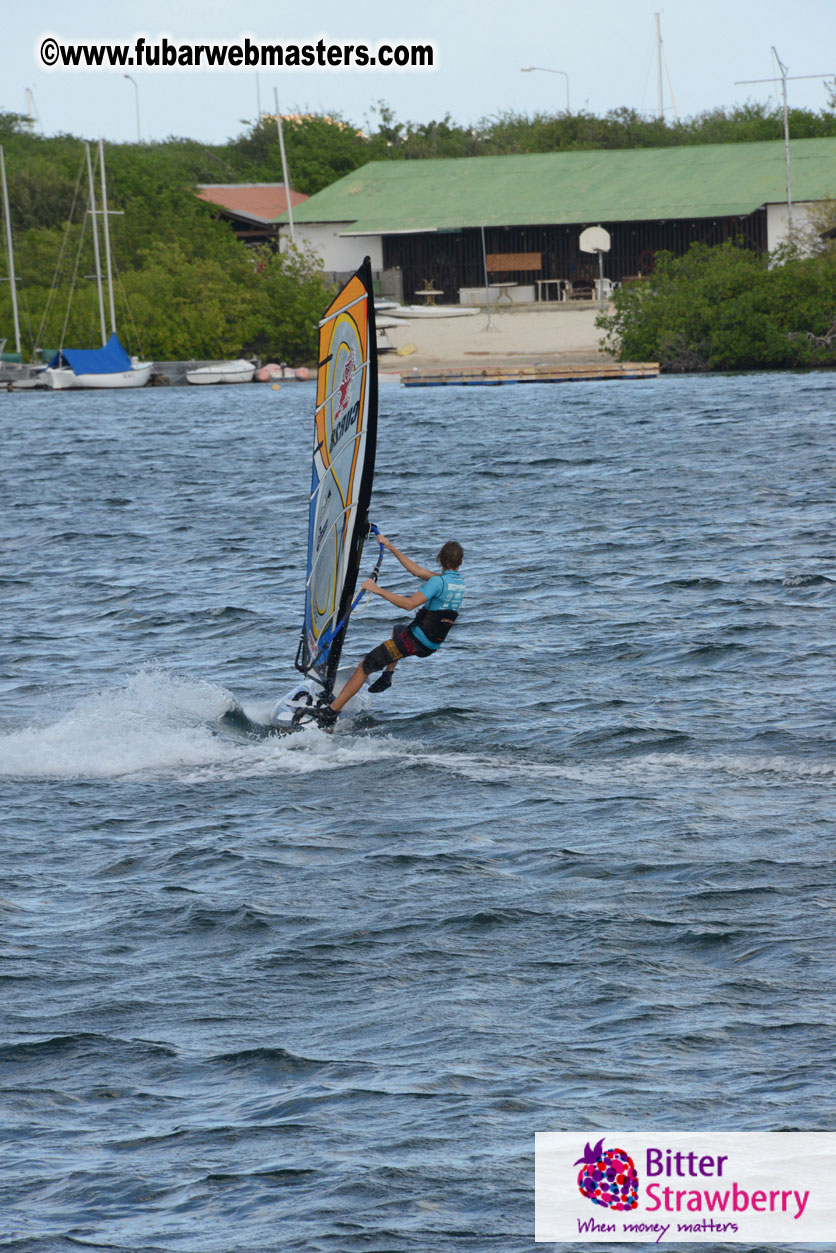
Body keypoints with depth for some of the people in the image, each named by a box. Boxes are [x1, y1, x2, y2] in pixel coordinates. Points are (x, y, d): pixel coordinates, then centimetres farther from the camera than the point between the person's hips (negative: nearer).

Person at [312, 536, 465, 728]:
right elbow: (417, 571, 10)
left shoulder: (439, 582, -20)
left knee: (365, 667, -2)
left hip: (414, 641, -8)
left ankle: (331, 712, -4)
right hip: (431, 646, 8)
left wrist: (378, 590, -28)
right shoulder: (460, 583, 7)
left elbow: (410, 603, -31)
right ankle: (387, 675, 27)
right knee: (399, 629, 41)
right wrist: (391, 547, 8)